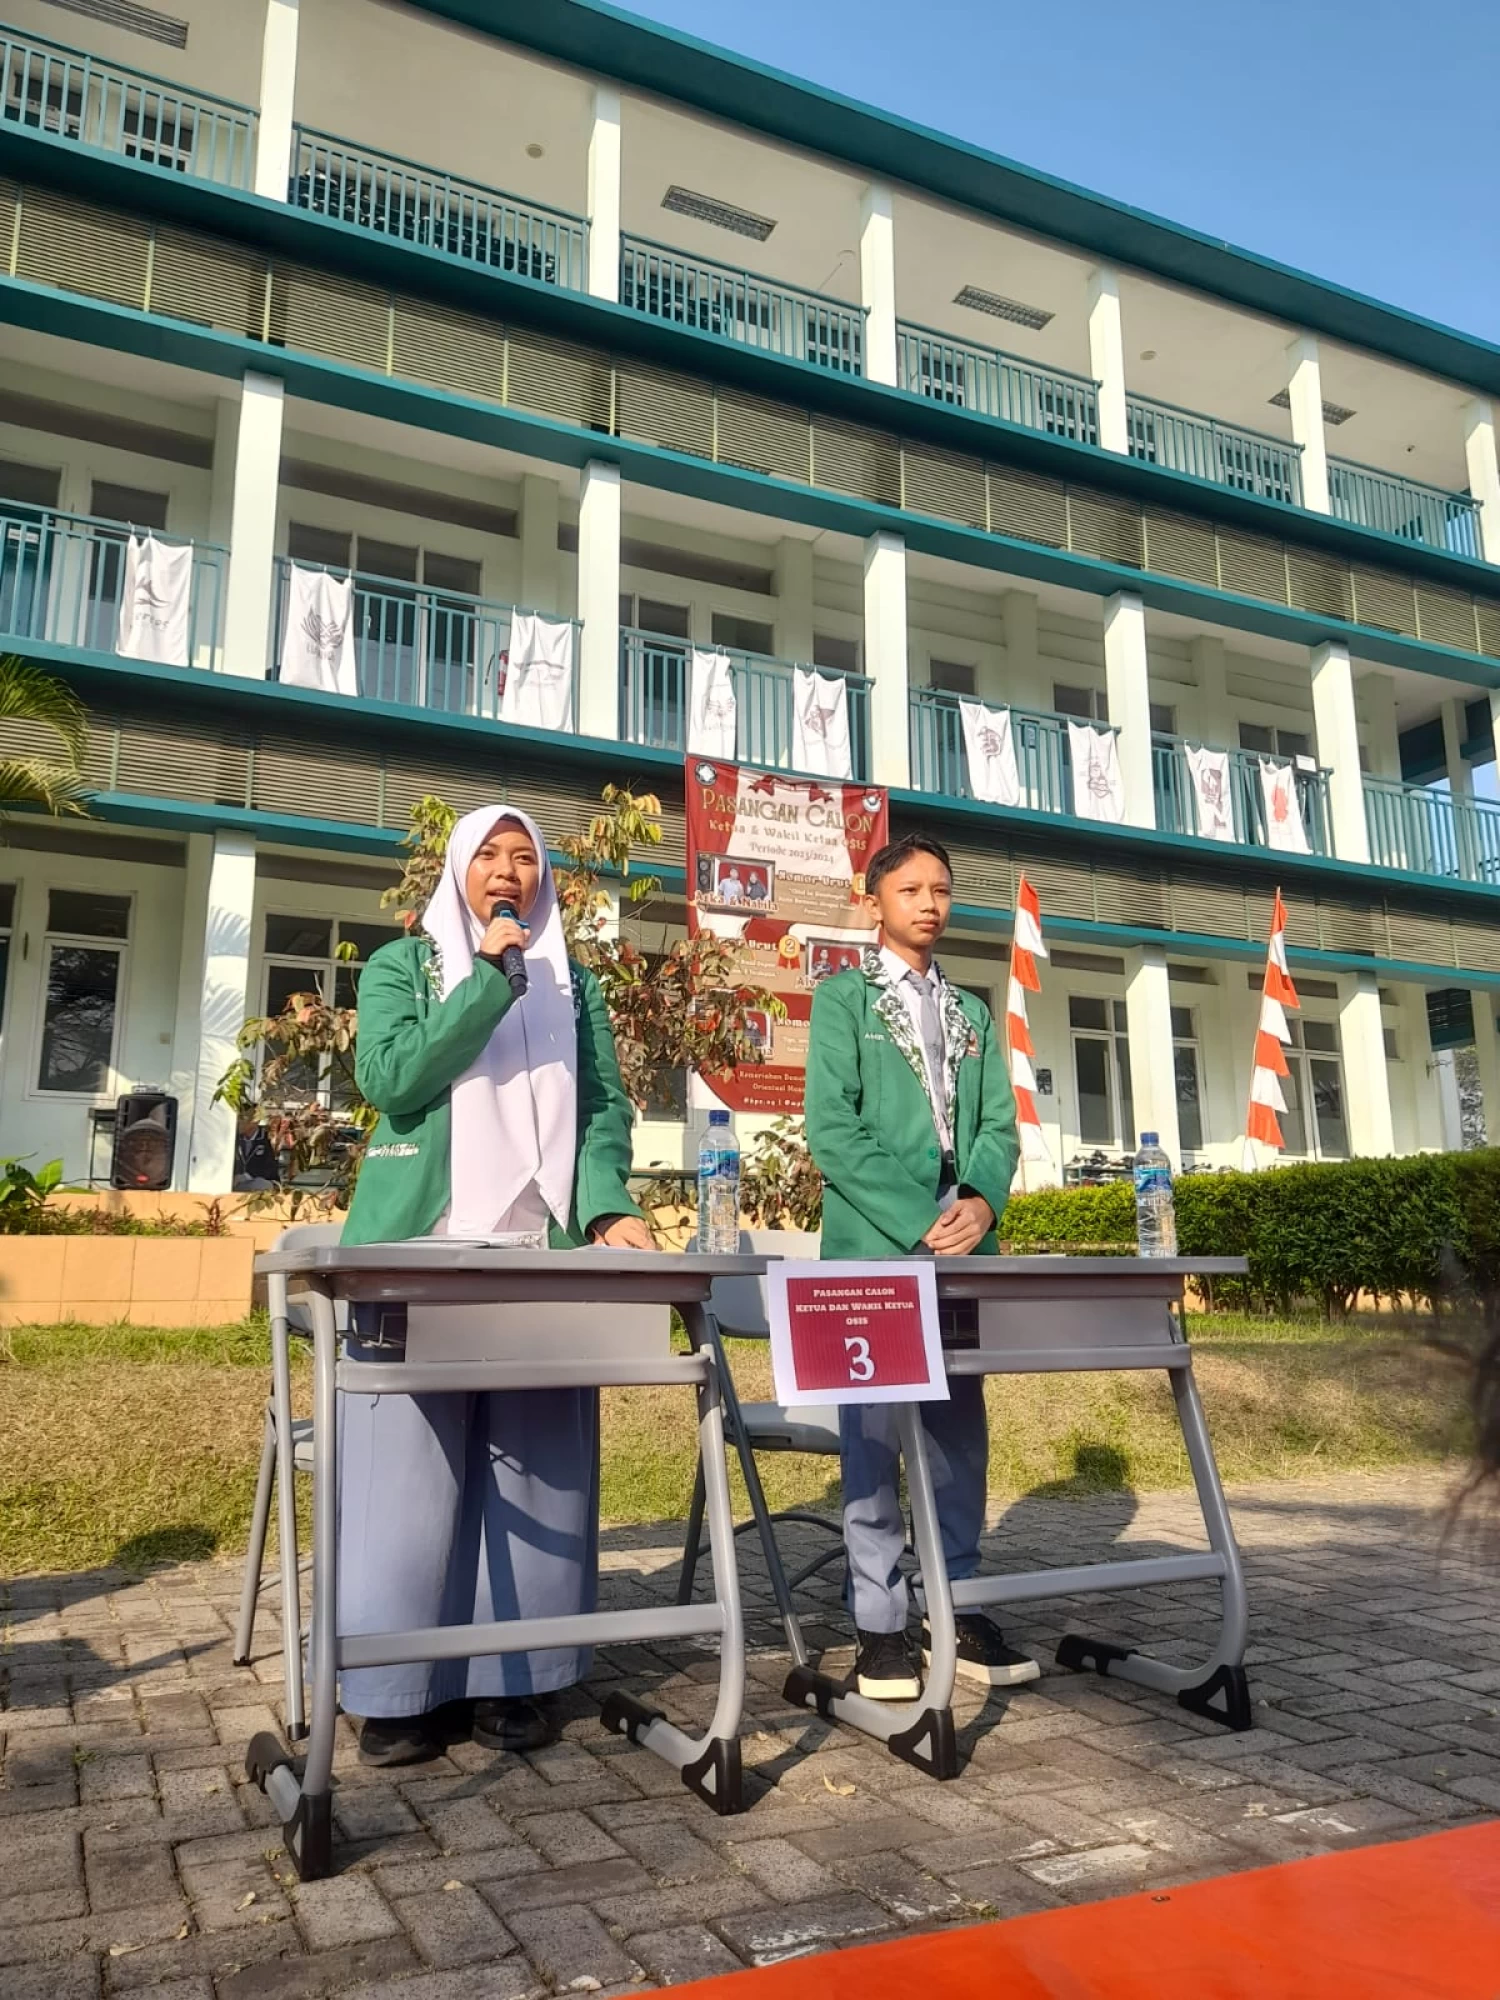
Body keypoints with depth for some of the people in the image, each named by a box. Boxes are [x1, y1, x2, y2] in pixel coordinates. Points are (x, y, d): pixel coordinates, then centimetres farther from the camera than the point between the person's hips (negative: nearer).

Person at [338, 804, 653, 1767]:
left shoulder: (575, 983, 16)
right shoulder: (403, 964, 9)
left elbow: (607, 1107, 6)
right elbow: (388, 1077, -8)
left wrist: (610, 1208, -12)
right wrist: (489, 979, -13)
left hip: (544, 1254, 2)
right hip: (425, 1250, -2)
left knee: (530, 1471, 4)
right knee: (414, 1469, -1)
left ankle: (515, 1678, 13)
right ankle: (400, 1686, 10)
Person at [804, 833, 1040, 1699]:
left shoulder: (973, 1013, 20)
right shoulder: (844, 997, 3)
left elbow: (999, 1124, 12)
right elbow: (832, 1127, -7)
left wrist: (982, 1202, -9)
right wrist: (917, 1222, -14)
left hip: (964, 1242, 5)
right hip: (875, 1243, -5)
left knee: (961, 1426, 7)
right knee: (875, 1430, -2)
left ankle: (958, 1607, 17)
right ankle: (881, 1623, 6)